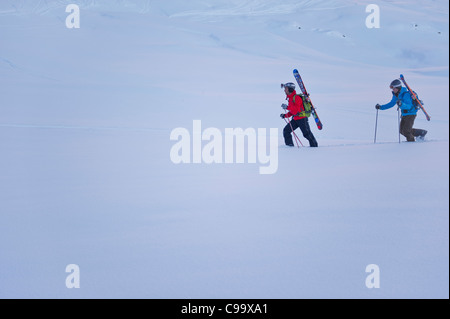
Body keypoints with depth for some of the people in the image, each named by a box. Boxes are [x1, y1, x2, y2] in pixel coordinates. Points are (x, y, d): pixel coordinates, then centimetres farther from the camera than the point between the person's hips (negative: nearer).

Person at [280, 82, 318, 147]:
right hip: (295, 119, 9)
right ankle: (289, 144, 1)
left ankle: (314, 145, 13)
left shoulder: (296, 97, -14)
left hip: (302, 118, -9)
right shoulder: (290, 99, 15)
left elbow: (297, 108, -27)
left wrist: (287, 107, -32)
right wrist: (285, 115, 8)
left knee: (306, 133, -2)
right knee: (286, 130, -1)